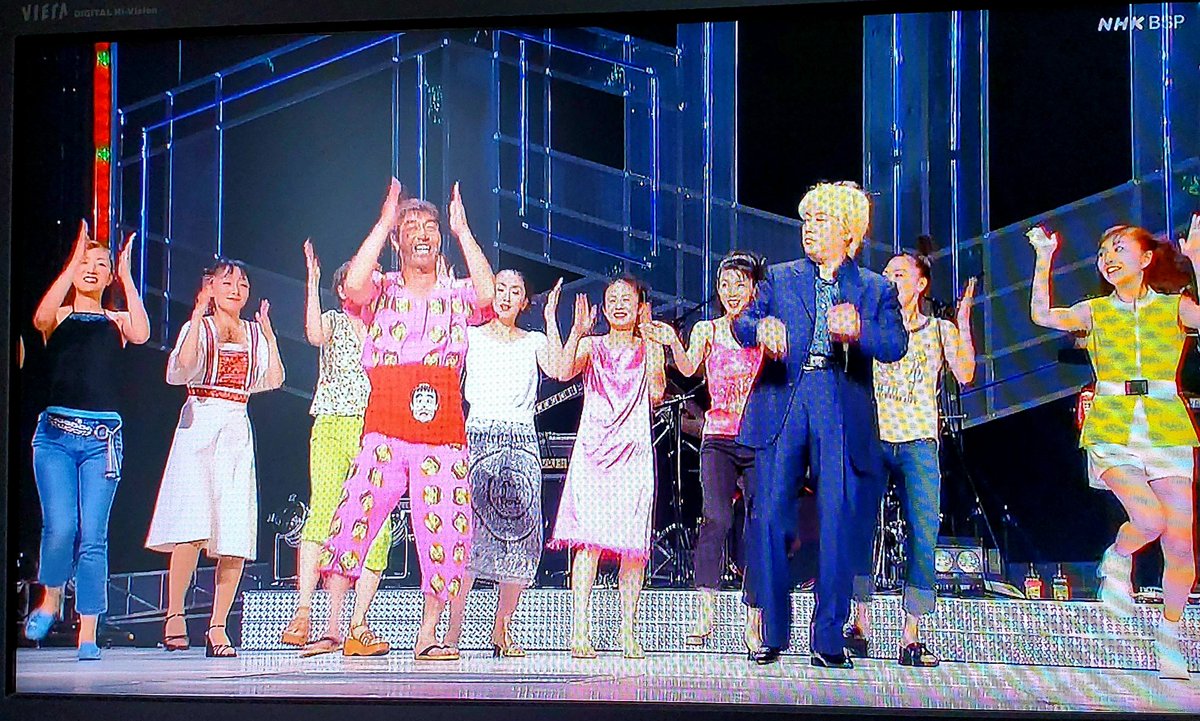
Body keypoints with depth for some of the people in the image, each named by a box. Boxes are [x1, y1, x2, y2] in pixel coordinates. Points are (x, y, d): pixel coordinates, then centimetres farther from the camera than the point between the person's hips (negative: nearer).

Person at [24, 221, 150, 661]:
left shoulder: (117, 321, 11)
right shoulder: (59, 317, 9)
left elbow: (141, 334, -12)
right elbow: (41, 317, -15)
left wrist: (127, 276, -8)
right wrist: (73, 262, -15)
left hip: (103, 436, 1)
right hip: (56, 431, -1)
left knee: (93, 535, -3)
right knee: (60, 526, -12)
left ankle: (88, 633, 2)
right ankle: (50, 599, 17)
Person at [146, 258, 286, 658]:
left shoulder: (254, 333, 17)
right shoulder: (198, 328, 7)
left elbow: (273, 380, 2)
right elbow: (178, 372, -11)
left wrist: (268, 331, 1)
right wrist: (198, 318, -13)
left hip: (238, 433, 4)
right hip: (199, 428, -4)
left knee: (236, 537, -4)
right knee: (193, 527, -18)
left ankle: (218, 627, 1)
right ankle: (174, 613, -5)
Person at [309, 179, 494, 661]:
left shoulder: (456, 295, 13)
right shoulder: (382, 291, 11)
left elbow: (487, 293, -9)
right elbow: (353, 284, -12)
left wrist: (462, 229, -4)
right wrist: (384, 221, -7)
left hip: (444, 437, 1)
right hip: (385, 434, -1)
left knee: (444, 533, -2)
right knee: (354, 517, -11)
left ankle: (427, 636, 10)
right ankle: (334, 626, -1)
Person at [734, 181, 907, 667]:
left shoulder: (875, 289, 14)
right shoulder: (779, 278, 19)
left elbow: (895, 347, -1)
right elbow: (742, 323, 6)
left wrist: (857, 330, -22)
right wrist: (761, 327, -18)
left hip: (842, 416, -1)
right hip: (781, 408, 1)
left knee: (837, 526, -3)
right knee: (768, 518, -6)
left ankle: (828, 640, 5)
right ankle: (772, 633, 6)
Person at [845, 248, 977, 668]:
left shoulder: (940, 330, 15)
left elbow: (964, 375, 0)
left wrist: (963, 322, -5)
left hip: (919, 443, 0)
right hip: (872, 437, 1)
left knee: (923, 533, -9)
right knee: (860, 527, -9)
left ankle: (911, 637, -6)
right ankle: (861, 626, -2)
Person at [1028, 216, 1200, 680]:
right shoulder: (1095, 311, 10)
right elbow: (1042, 315, -4)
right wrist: (1044, 259, -2)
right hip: (1112, 431, -1)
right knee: (1148, 519, -24)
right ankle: (1116, 561, 11)